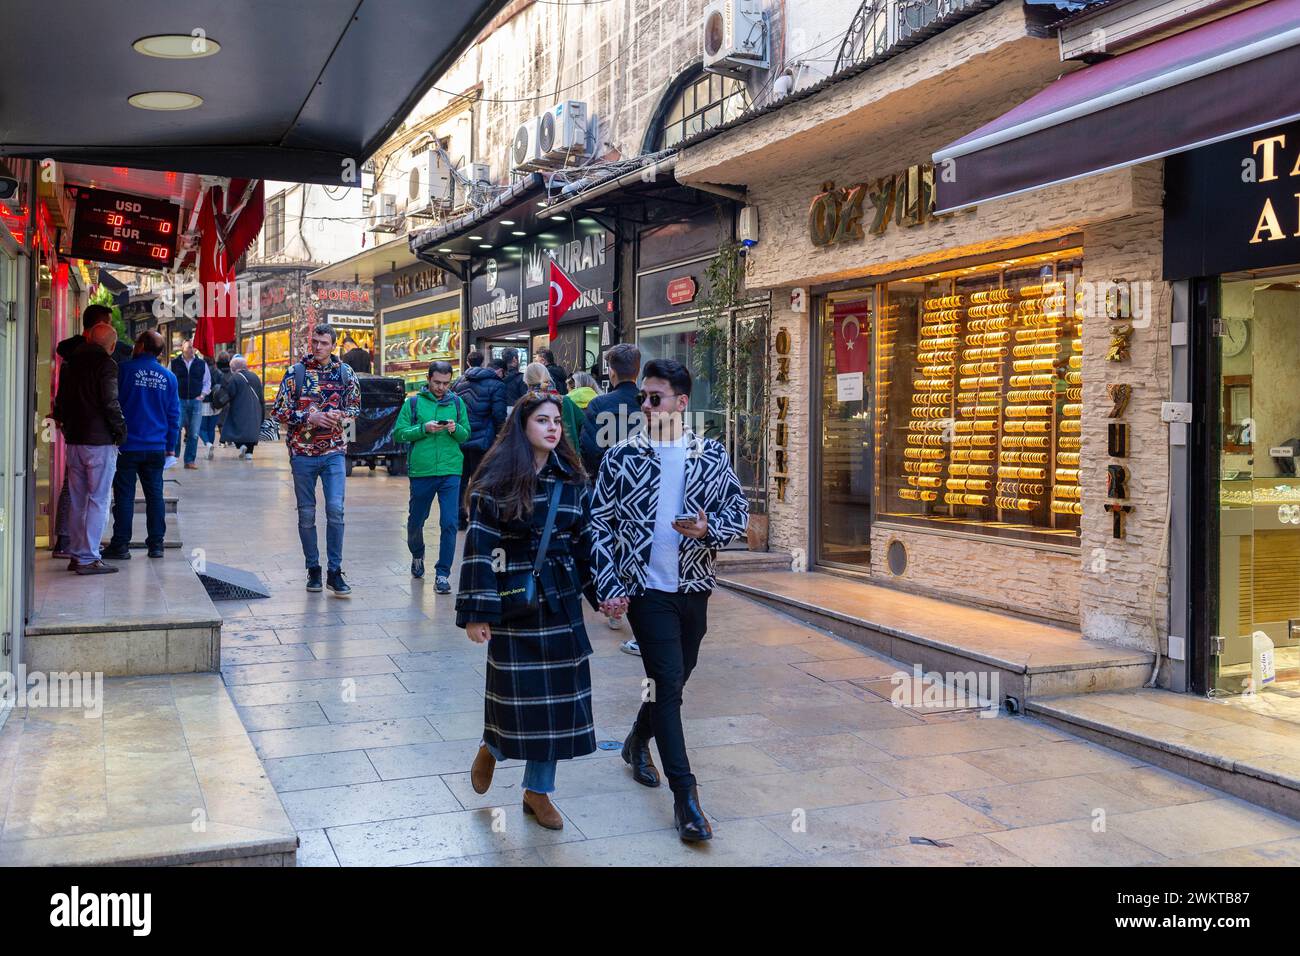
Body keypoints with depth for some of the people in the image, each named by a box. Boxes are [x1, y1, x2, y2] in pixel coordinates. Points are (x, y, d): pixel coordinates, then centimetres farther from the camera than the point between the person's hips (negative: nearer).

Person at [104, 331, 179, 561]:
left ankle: (120, 545, 4)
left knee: (124, 495, 2)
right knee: (155, 495, 9)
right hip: (156, 447, 3)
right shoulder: (168, 376, 6)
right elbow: (174, 414, 9)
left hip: (127, 445, -3)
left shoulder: (124, 369, -6)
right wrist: (170, 447, 15)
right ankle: (156, 544, 10)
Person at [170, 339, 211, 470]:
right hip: (179, 400, -2)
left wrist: (202, 395, 2)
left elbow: (207, 382, 15)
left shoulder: (202, 364, 8)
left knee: (194, 433, 2)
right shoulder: (174, 363, 3)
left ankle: (190, 460, 8)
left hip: (196, 401, 2)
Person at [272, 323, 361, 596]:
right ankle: (313, 569, 20)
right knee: (306, 514, 7)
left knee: (336, 509, -9)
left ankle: (335, 571, -1)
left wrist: (340, 416, -9)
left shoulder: (345, 372, 4)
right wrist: (310, 418, -15)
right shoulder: (296, 372, 0)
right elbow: (280, 411, -1)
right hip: (302, 452, 0)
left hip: (334, 452, 0)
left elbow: (355, 407, 13)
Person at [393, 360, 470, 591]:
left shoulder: (457, 403, 9)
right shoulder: (413, 403, 3)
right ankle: (417, 555, 43)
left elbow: (466, 435, 10)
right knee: (416, 520, 15)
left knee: (449, 523, -8)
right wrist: (424, 429, -15)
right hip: (421, 471, 0)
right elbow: (398, 433, -2)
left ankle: (443, 573, -1)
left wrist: (456, 429, -11)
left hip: (450, 471, 0)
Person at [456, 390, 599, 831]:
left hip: (561, 600, 4)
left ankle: (538, 789, 21)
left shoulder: (571, 479, 4)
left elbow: (586, 540, 10)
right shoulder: (496, 480, -9)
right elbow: (479, 546, -11)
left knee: (558, 690, 6)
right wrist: (476, 613, -14)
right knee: (518, 688, 2)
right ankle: (493, 747, 36)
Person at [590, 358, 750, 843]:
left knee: (673, 679, 17)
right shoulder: (621, 456, -4)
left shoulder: (712, 455, 1)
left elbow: (739, 511, 5)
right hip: (646, 588, -4)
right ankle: (685, 797, -4)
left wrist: (708, 528, -17)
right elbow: (600, 524, -2)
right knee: (669, 680, -9)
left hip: (694, 588, 4)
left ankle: (638, 741, 46)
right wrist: (609, 586, -9)